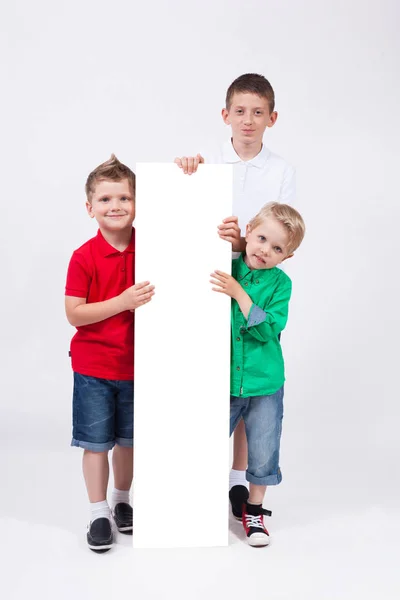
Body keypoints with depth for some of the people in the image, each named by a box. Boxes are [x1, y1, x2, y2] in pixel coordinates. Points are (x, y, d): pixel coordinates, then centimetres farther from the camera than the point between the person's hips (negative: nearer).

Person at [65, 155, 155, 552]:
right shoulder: (84, 257, -13)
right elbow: (74, 314, -15)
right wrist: (122, 302, -25)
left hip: (137, 364, 3)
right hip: (93, 366, -3)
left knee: (128, 440, 16)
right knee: (96, 442, 6)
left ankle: (122, 501, 36)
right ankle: (99, 514, 21)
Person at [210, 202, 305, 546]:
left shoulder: (280, 283, -6)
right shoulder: (224, 269, -3)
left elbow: (267, 329, -18)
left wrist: (239, 293, -23)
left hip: (264, 384, 0)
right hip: (223, 381, 0)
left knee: (264, 451, 10)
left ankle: (254, 509, 32)